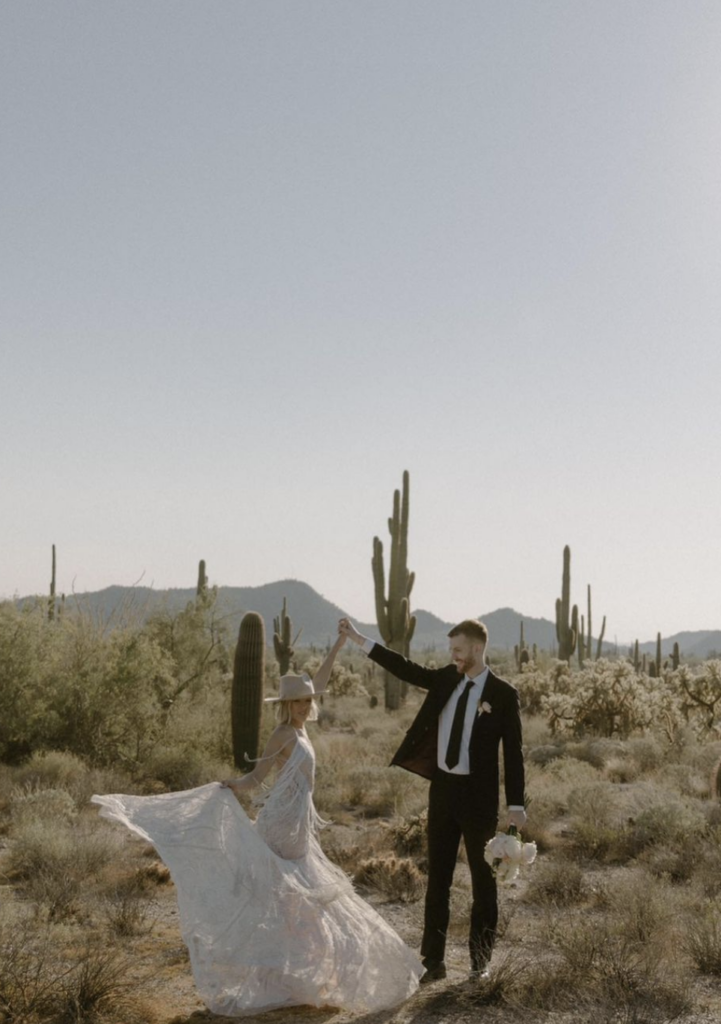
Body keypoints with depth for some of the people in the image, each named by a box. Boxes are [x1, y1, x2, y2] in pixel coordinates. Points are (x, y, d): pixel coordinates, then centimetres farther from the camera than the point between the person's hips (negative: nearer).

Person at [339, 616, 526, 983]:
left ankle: (480, 961, 21)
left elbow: (513, 751, -9)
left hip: (478, 794, -5)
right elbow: (407, 669, 7)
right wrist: (359, 639, 3)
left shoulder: (503, 694, -9)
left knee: (482, 878, 8)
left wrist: (516, 805, -10)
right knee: (437, 878, 8)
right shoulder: (447, 679, 5)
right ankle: (433, 961, 16)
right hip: (442, 788, 5)